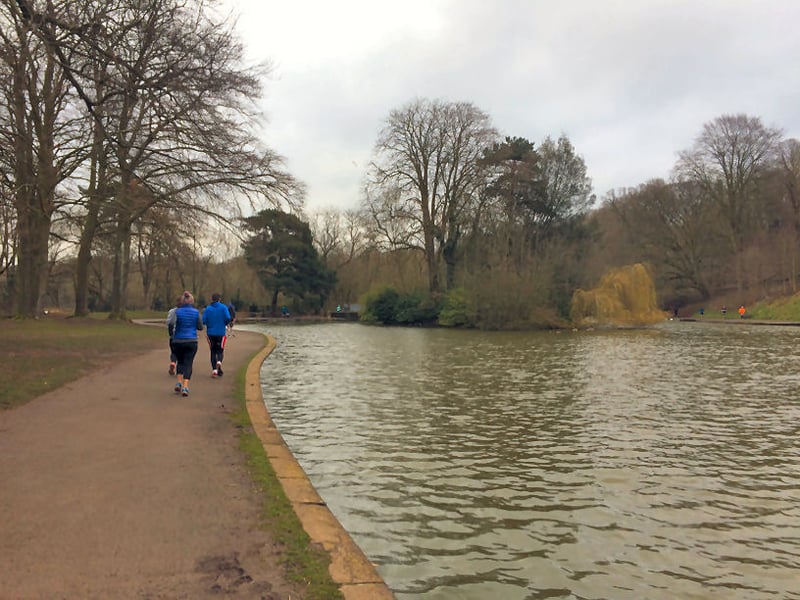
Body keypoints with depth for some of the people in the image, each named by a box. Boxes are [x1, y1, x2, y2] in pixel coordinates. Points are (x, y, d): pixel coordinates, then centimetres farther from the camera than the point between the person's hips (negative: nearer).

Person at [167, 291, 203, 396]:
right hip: (191, 341, -1)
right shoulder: (196, 312, -2)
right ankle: (185, 387, -10)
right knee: (188, 363, 0)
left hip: (178, 341, 1)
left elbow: (171, 323, -19)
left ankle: (179, 383, 9)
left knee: (180, 362, 20)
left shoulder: (177, 311, -4)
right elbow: (200, 327, 3)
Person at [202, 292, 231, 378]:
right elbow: (228, 318, -14)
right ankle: (219, 362, -20)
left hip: (211, 333, 1)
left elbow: (203, 321, -6)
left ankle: (214, 370, 2)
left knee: (213, 351, 10)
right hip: (221, 332, -1)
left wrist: (209, 324, 15)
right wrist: (225, 324, 6)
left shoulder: (207, 308, 1)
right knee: (220, 350, 11)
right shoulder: (223, 307, -3)